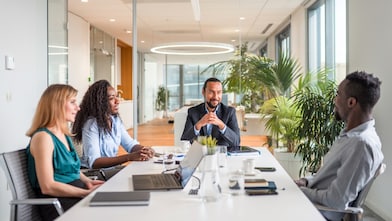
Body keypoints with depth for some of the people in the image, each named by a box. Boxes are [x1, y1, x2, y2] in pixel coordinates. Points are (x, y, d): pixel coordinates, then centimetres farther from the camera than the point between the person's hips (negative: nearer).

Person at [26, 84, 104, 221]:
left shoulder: (64, 135, 15)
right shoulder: (43, 137, -12)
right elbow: (48, 187, -18)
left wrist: (87, 182, 6)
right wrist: (87, 193, -18)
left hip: (76, 194, 8)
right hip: (58, 204, -8)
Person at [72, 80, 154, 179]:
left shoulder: (115, 120, 6)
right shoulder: (91, 124, -18)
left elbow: (130, 144, 8)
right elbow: (93, 162, -26)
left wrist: (145, 150, -16)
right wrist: (130, 157, -34)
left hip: (112, 168, 7)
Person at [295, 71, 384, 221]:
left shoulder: (361, 144, -26)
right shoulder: (350, 133, 6)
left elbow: (336, 201, -26)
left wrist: (299, 190, -13)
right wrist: (306, 181, 1)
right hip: (312, 201, 9)